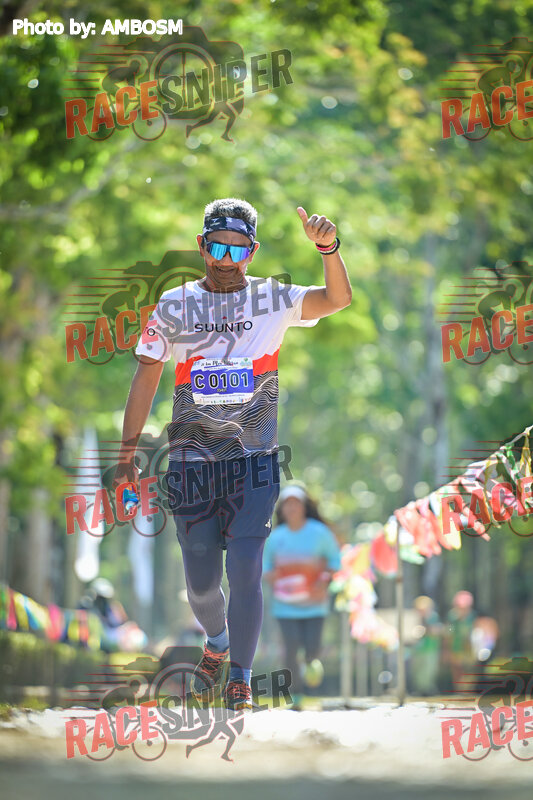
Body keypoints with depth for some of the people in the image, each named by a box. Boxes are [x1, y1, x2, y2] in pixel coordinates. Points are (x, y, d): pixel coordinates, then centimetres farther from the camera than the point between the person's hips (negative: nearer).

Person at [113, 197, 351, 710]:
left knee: (245, 572, -13)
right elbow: (146, 378, 7)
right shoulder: (173, 307, 3)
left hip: (254, 460, -1)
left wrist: (328, 248, -33)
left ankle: (240, 678, 1)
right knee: (201, 584, 6)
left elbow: (337, 300, -15)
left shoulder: (273, 299, 0)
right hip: (191, 461, 1)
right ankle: (216, 644, 38)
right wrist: (127, 453, 4)